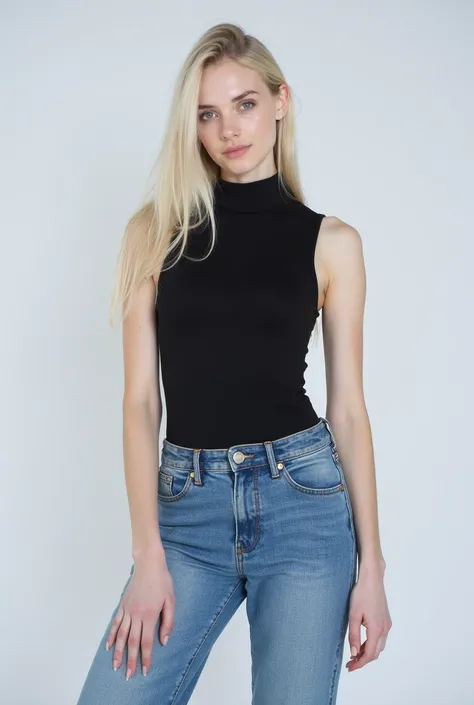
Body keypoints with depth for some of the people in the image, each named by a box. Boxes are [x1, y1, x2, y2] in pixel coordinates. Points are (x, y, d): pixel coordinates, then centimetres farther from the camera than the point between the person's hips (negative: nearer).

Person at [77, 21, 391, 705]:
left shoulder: (331, 242, 4)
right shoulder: (156, 230, 5)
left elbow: (348, 408, 4)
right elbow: (141, 400, 1)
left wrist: (371, 566, 2)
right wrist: (149, 557, -6)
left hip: (303, 499, 0)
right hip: (187, 505, 1)